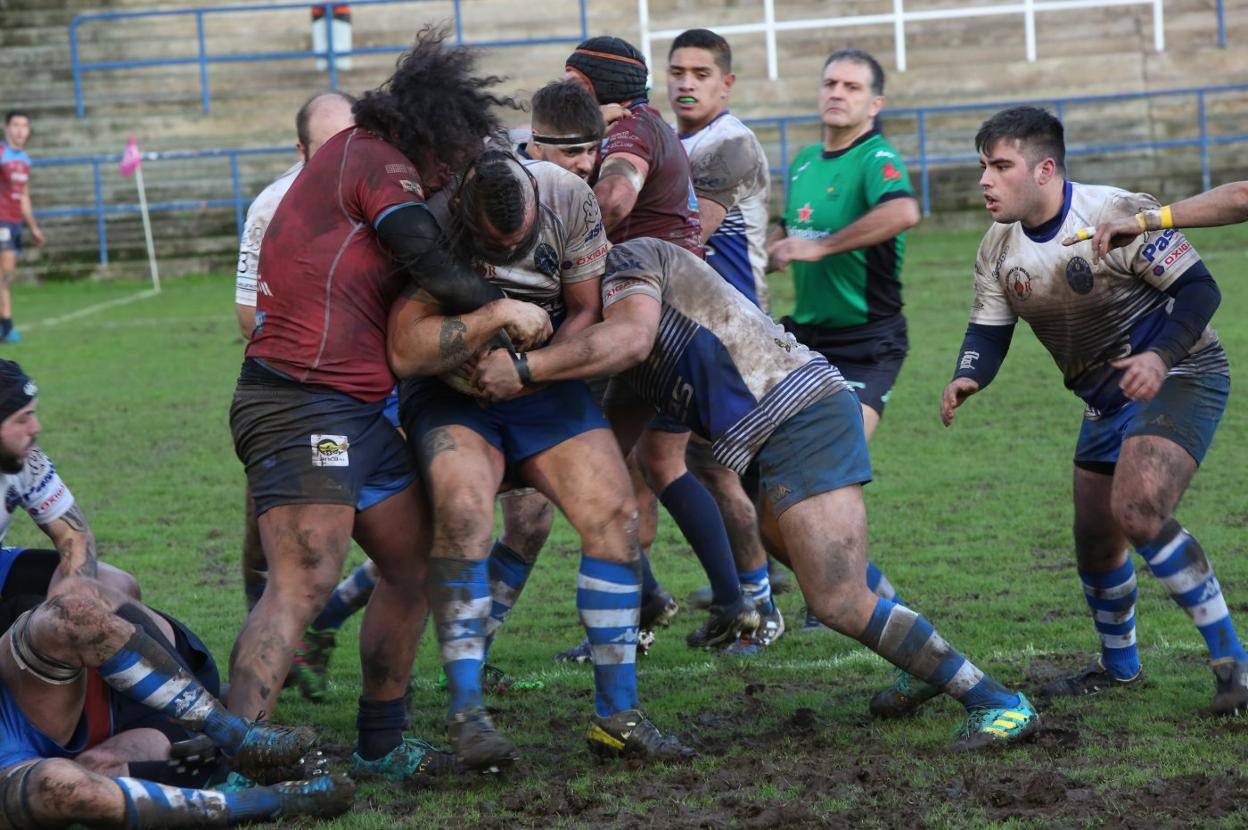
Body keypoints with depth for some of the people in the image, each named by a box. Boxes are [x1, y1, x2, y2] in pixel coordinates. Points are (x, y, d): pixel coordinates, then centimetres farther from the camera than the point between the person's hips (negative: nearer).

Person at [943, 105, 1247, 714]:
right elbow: (989, 331, 3)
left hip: (1177, 379, -8)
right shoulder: (999, 248, -1)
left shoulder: (1118, 214, -22)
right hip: (1106, 400, 8)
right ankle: (1119, 666, 41)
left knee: (1140, 513, -29)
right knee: (1095, 544, 13)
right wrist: (966, 379, -20)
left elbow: (1199, 289, -21)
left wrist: (1161, 355, -37)